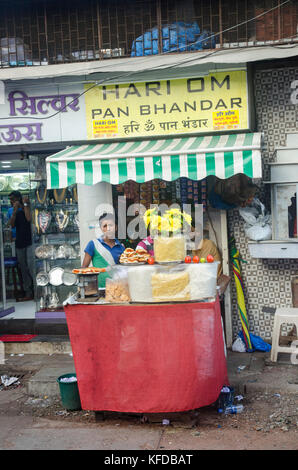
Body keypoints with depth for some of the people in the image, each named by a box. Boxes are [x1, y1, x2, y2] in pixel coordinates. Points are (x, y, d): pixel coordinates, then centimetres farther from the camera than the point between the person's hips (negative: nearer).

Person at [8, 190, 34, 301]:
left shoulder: (28, 208, -1)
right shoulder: (16, 212, 15)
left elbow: (29, 218, -21)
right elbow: (12, 225, 1)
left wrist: (25, 204, -11)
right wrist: (14, 211, -8)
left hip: (29, 243, -6)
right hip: (19, 244, 6)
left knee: (31, 267, -16)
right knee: (24, 270, 7)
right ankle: (28, 294, 11)